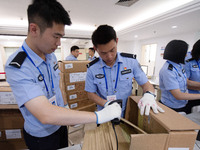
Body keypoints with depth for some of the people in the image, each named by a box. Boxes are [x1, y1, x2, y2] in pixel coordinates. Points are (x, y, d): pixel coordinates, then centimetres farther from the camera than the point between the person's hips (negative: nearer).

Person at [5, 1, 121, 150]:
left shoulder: (51, 56, -5)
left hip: (60, 125, 6)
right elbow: (46, 115, -39)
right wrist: (99, 116, -38)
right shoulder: (17, 67, -30)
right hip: (41, 136, -5)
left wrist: (67, 114, 9)